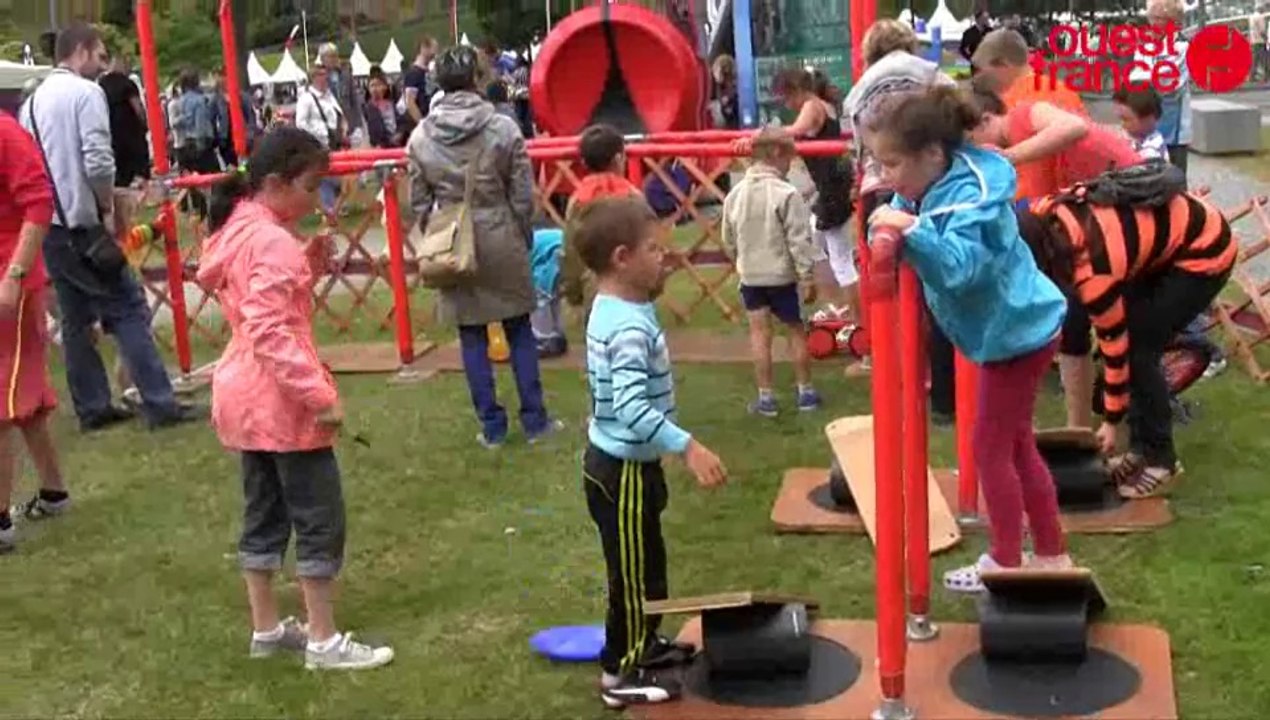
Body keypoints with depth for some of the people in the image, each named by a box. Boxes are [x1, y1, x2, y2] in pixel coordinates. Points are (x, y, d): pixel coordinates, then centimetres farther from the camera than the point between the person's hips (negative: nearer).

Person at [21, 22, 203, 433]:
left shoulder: (32, 101, 14)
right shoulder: (86, 92, -10)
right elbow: (98, 163, -20)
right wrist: (110, 209, -6)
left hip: (45, 226, 8)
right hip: (81, 223, -8)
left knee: (75, 319, 11)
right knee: (128, 309, -5)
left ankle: (92, 408, 14)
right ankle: (160, 405, -6)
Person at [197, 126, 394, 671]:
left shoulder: (237, 230, 10)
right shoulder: (273, 241, -20)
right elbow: (271, 332, -26)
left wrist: (309, 263, 2)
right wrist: (319, 393, -26)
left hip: (246, 395, 10)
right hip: (280, 399, -10)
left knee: (264, 513, 17)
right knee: (319, 517, -1)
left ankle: (266, 629, 26)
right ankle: (323, 641, 5)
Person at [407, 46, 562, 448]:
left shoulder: (420, 138, -3)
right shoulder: (504, 129, -8)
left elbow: (419, 203, 2)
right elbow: (522, 195, -5)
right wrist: (524, 239, 9)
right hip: (501, 241, -1)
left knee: (472, 337, 9)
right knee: (519, 330, 11)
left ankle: (492, 427, 14)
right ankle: (535, 420, 15)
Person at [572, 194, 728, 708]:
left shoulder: (613, 310, 5)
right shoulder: (630, 328, -28)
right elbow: (631, 409, -37)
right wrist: (688, 447, -38)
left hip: (621, 459, 10)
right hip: (623, 469, -10)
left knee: (647, 563, 24)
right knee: (634, 571, 5)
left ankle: (643, 643, 42)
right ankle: (621, 674, 19)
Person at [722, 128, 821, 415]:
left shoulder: (735, 194, -1)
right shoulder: (787, 194, -17)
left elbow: (729, 240, 10)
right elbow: (799, 241, -17)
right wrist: (807, 276, -10)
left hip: (749, 276, 4)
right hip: (781, 276, -3)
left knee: (759, 332, 7)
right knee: (796, 330, 12)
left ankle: (766, 397, 8)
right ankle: (805, 392, 20)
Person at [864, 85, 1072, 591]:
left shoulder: (972, 195, -28)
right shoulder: (923, 189, -2)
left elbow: (960, 267, -40)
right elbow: (893, 239, 1)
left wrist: (912, 229, -45)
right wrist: (887, 235, -20)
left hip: (1018, 329, -10)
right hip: (1006, 328, 10)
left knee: (991, 447, 1)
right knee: (1016, 444, 18)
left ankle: (1005, 564, 17)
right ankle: (1051, 555, 31)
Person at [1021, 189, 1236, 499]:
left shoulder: (1092, 269, -33)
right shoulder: (1047, 219, -17)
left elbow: (1115, 344, -20)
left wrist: (1111, 421, -8)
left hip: (1204, 252, -8)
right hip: (1168, 236, 8)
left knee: (1139, 349, -9)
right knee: (1130, 341, 4)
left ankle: (1161, 461, 4)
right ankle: (1140, 449, 15)